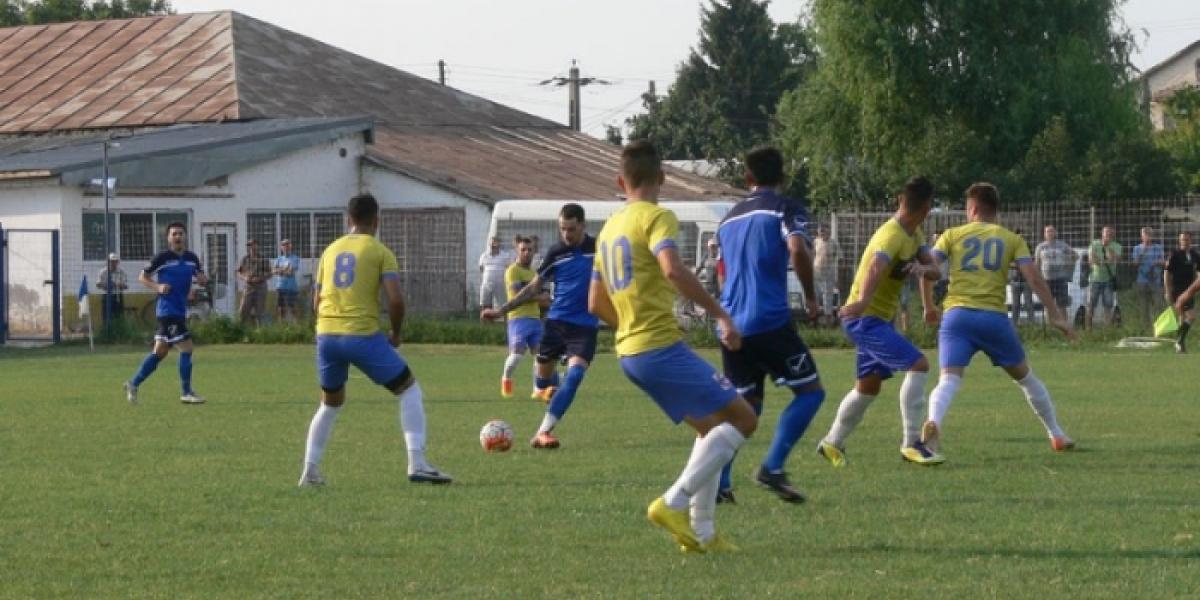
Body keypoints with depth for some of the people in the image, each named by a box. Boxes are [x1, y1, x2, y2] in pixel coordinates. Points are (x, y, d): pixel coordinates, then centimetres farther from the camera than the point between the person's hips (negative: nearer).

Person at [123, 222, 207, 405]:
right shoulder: (163, 257, -7)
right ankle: (187, 393, -2)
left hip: (180, 311, 7)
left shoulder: (192, 258, 10)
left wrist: (202, 278, -4)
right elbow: (142, 277, -1)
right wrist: (158, 287, -18)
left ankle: (133, 384, 21)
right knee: (186, 348, -10)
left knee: (160, 351, 12)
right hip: (168, 310, -7)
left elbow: (202, 279, 20)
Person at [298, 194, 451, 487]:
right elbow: (396, 300, -10)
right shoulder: (381, 253, 1)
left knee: (330, 403, 25)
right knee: (409, 390, 9)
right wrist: (396, 334, 6)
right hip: (363, 336, -5)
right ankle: (417, 465, -1)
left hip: (326, 335, 5)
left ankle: (309, 472, 17)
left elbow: (317, 303, 17)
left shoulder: (330, 251, 16)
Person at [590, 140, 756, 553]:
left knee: (710, 428, 19)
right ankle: (674, 504, -13)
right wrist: (720, 314, -23)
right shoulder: (656, 217, -8)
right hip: (662, 345, -9)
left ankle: (702, 531, 12)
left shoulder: (609, 229, 18)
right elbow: (673, 270, -26)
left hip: (630, 352, 9)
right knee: (742, 418, -5)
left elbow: (596, 304, 22)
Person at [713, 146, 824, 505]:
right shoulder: (786, 209, -1)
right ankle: (771, 468, -9)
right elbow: (797, 250, -19)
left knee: (746, 404, 16)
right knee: (810, 391, 5)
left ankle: (717, 481, 1)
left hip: (732, 324, 6)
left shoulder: (730, 219, 19)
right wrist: (811, 297, -7)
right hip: (769, 321, -6)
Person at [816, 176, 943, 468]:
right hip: (866, 319, -10)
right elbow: (876, 266, -41)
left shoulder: (914, 235, 8)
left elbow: (935, 271, 2)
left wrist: (924, 269, -23)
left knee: (868, 388, 20)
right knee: (918, 365, -20)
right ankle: (911, 443, -18)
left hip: (877, 319, 10)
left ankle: (832, 443, 35)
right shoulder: (892, 235, -22)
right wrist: (863, 301, -59)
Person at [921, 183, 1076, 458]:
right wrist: (1055, 314, 1)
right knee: (1025, 377, 21)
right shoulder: (1012, 239, 12)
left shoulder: (953, 235, 12)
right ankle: (1057, 435, 31)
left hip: (957, 314, -1)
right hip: (994, 318, 1)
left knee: (949, 380, -14)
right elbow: (1033, 277, 1)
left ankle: (933, 423, -44)